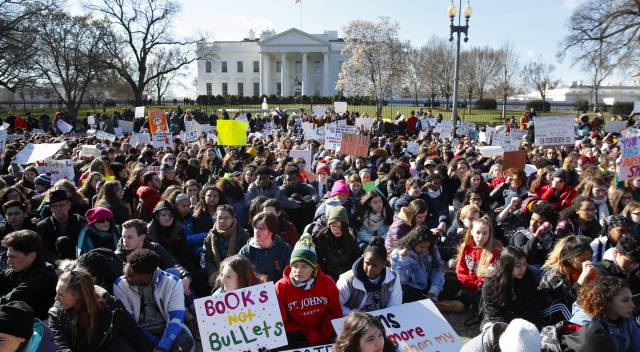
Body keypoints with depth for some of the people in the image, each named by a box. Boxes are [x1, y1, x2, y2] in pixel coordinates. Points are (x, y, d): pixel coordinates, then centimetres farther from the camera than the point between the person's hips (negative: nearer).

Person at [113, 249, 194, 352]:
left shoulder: (172, 282, -14)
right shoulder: (120, 285, -10)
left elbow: (176, 318, -21)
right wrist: (157, 343, -21)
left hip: (166, 327, -1)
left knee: (185, 342, -33)